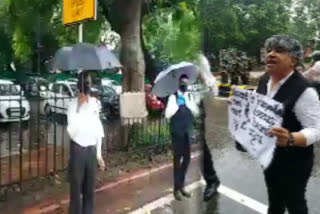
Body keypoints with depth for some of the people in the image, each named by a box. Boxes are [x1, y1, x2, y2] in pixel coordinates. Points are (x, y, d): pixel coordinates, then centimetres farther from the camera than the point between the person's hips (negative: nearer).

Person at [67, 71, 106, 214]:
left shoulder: (95, 103, 4)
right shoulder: (73, 105, -11)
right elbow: (72, 132, -22)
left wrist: (99, 153, 12)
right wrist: (79, 109, -26)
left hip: (92, 150, 4)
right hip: (78, 149, -4)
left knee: (90, 187, 15)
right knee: (76, 187, 3)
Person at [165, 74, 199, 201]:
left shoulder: (190, 97, 10)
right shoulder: (173, 97, -7)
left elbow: (196, 112, -1)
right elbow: (167, 114, -14)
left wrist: (187, 103, -12)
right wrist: (178, 104, -18)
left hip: (188, 131, 5)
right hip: (177, 132, -5)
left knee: (187, 158, 10)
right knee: (177, 159, 1)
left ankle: (181, 185, 26)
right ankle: (176, 188, 12)